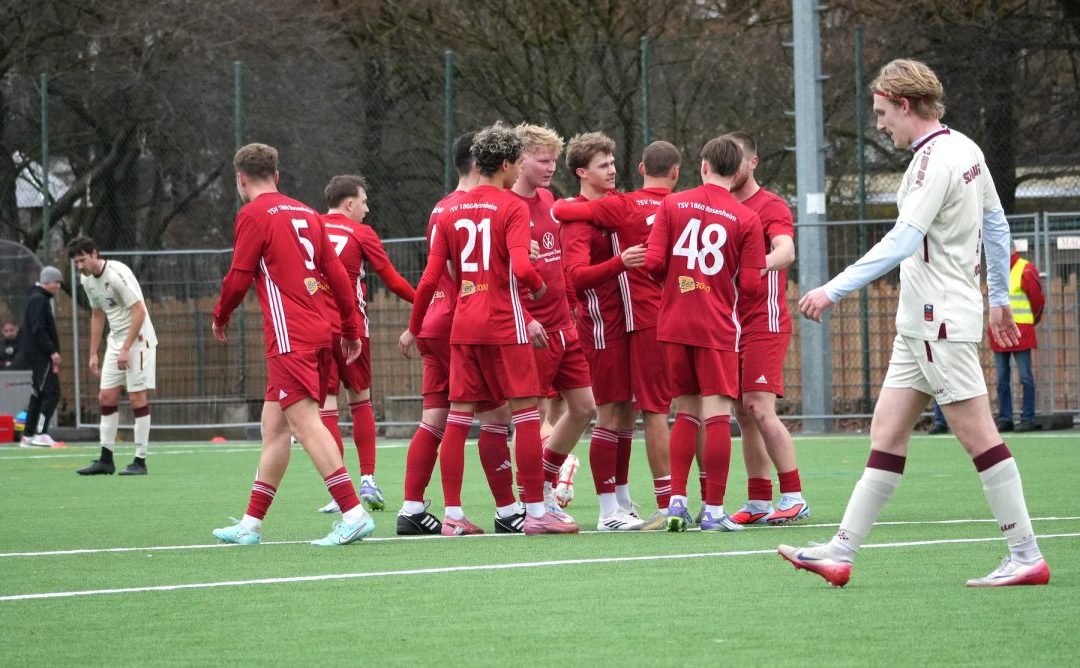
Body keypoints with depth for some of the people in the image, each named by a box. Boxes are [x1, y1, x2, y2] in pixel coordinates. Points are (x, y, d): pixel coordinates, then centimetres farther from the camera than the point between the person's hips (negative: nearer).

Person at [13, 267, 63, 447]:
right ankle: (41, 433, -17)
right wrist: (52, 351, -21)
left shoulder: (39, 299, 19)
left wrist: (52, 351, 18)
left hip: (38, 357, 10)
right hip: (40, 356, -10)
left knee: (38, 395, 11)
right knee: (51, 393, -12)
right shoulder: (39, 300, -12)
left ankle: (28, 436, 13)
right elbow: (38, 330, -20)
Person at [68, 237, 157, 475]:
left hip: (138, 339, -8)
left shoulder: (117, 274, -20)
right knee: (106, 397, 4)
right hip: (116, 340, 8)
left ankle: (140, 461, -4)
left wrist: (126, 348, -23)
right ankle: (106, 459, 8)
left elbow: (139, 311, -21)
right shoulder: (87, 280, 6)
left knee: (137, 397, -7)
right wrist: (93, 353, 14)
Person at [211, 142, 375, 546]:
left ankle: (353, 514, -23)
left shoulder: (253, 215, -5)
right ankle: (251, 524, 16)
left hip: (288, 337, -8)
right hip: (318, 333, 8)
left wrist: (220, 317, 13)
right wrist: (351, 329, 20)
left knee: (305, 421, -13)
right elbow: (336, 273, 15)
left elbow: (238, 279, -5)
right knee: (273, 425, 12)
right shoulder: (306, 213, 16)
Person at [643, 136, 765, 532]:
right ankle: (713, 511, -4)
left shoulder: (672, 205, 1)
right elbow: (750, 285, -6)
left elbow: (653, 263, -4)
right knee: (717, 414, -2)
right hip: (718, 328, -3)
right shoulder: (746, 219, -4)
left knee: (686, 413, 14)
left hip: (674, 322, 3)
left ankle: (677, 501, 7)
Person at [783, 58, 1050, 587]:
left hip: (941, 320, -10)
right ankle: (841, 553, 5)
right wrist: (999, 298, 29)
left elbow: (902, 241, -26)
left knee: (978, 435, -6)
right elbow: (996, 223, 21)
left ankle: (1027, 557, -3)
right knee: (887, 431, 6)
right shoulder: (965, 150, 12)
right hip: (920, 324, 10)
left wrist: (834, 290, -27)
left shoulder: (935, 160, -17)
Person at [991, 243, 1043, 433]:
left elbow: (1038, 300, -1)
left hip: (1020, 331, -6)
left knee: (1025, 377, -4)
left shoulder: (1026, 270, -6)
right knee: (1002, 379, 7)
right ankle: (1004, 419, 11)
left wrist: (1032, 320, 11)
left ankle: (1028, 418, -2)